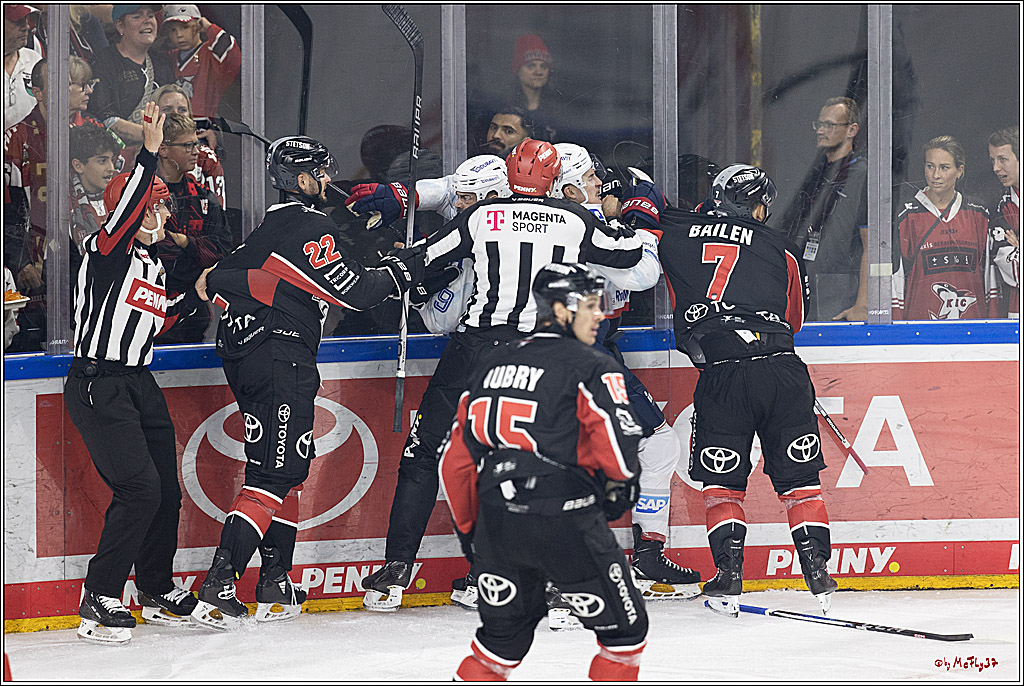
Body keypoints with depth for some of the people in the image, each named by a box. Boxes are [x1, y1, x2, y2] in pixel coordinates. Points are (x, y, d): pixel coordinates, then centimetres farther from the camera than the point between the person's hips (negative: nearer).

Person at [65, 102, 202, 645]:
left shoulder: (154, 267, 17)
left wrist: (197, 295, 17)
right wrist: (148, 155, -36)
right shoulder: (106, 251, -9)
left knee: (166, 491, 10)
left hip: (139, 385, 9)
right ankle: (99, 601, -9)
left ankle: (157, 590, 28)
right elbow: (127, 209, -28)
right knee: (139, 488, -17)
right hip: (96, 388, -9)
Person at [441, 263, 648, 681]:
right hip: (566, 521, -6)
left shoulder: (491, 367, 14)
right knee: (624, 628, 8)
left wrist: (472, 527, 27)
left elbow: (457, 458, 16)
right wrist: (621, 483, 8)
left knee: (504, 632, 22)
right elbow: (618, 446, -15)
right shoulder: (590, 368, -5)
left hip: (497, 518, 6)